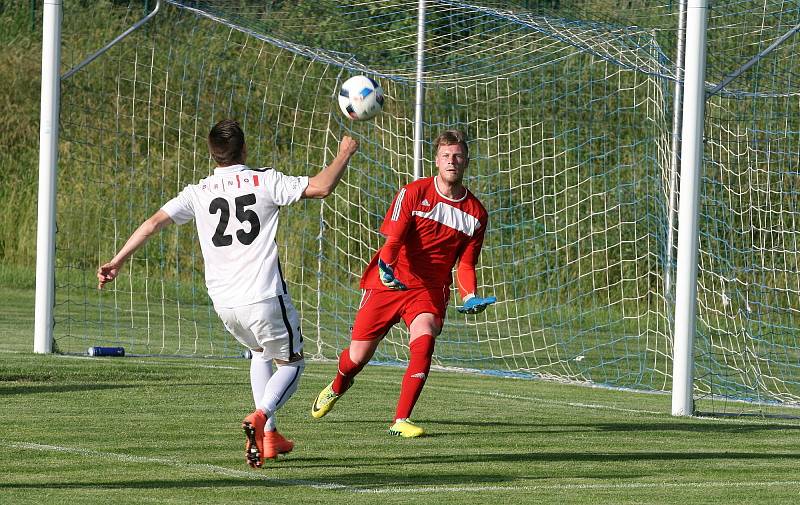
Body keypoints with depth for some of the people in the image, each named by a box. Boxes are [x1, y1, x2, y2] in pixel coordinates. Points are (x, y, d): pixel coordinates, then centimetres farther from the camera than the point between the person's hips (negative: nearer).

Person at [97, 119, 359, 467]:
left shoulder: (199, 193, 4)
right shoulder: (265, 182, -6)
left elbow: (154, 222, 1)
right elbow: (321, 187, -11)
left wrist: (116, 263, 7)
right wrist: (345, 154, 7)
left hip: (224, 302, 4)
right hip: (265, 297, -4)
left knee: (260, 352, 31)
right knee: (291, 363, 13)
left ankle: (268, 437, 22)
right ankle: (260, 417, -17)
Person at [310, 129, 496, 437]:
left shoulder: (476, 214, 4)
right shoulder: (413, 193, -6)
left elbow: (465, 265, 11)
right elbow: (393, 240, -13)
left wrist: (470, 297, -7)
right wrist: (386, 267, -33)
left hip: (430, 290, 1)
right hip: (389, 283, -1)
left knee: (424, 339, -28)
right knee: (358, 356, 3)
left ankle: (401, 420, -23)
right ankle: (337, 388, 41)